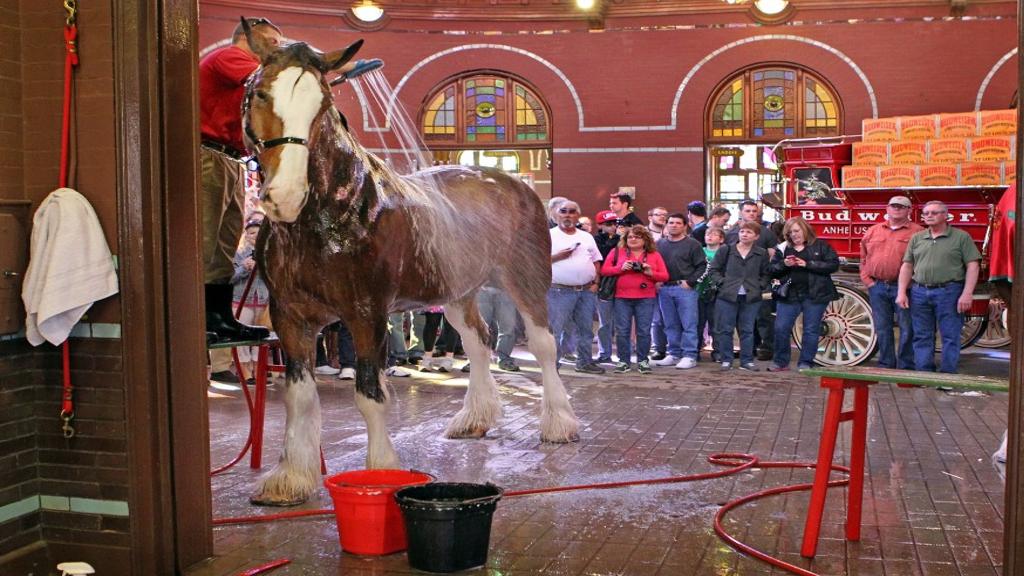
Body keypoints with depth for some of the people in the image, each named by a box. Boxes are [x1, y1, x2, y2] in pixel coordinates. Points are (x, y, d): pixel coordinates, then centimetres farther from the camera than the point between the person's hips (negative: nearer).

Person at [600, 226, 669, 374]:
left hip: (646, 299, 0)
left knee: (644, 331, 0)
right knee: (622, 331, 0)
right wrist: (621, 268, -11)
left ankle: (642, 360, 11)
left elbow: (664, 276, 7)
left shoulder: (654, 255, 11)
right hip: (622, 298, 0)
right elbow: (604, 270, 3)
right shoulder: (617, 252, 9)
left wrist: (651, 273, -11)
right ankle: (623, 361, 9)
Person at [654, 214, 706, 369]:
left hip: (685, 288, -5)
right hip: (664, 289, 5)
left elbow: (702, 266, -5)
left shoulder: (692, 244, -1)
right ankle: (673, 354, 19)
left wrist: (690, 282, -11)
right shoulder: (659, 244, 12)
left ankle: (689, 356, 0)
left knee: (688, 324, -4)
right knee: (670, 325, 10)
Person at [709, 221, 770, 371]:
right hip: (727, 296, -1)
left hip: (751, 298, 1)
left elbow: (765, 274, 13)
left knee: (747, 330, 7)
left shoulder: (762, 253, 5)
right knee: (726, 329, 2)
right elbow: (714, 269, 5)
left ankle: (746, 361, 15)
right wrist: (722, 283, -6)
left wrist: (759, 286, -1)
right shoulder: (726, 250, 2)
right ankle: (726, 360, 11)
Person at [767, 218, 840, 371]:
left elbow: (833, 265, -8)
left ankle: (805, 363, 12)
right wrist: (784, 264, -11)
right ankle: (780, 362, 10)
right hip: (789, 295, 2)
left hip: (815, 295, -2)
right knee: (781, 328, -3)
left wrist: (808, 264, -14)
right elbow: (772, 271, 11)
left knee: (811, 330, 2)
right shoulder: (783, 249, 12)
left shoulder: (820, 246, 3)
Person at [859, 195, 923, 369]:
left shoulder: (917, 232, -1)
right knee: (882, 329, 10)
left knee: (907, 328, -1)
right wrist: (866, 279, 6)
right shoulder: (873, 231, 13)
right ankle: (885, 365, 19)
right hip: (877, 287, 4)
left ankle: (906, 367, 7)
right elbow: (864, 257, 17)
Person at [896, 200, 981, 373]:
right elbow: (907, 266, 12)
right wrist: (902, 292, 3)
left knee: (950, 337, -1)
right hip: (919, 292, 4)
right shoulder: (916, 238, 13)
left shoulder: (961, 237, 1)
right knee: (922, 337, 7)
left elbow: (972, 266, -4)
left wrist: (967, 294, -13)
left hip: (949, 292, -4)